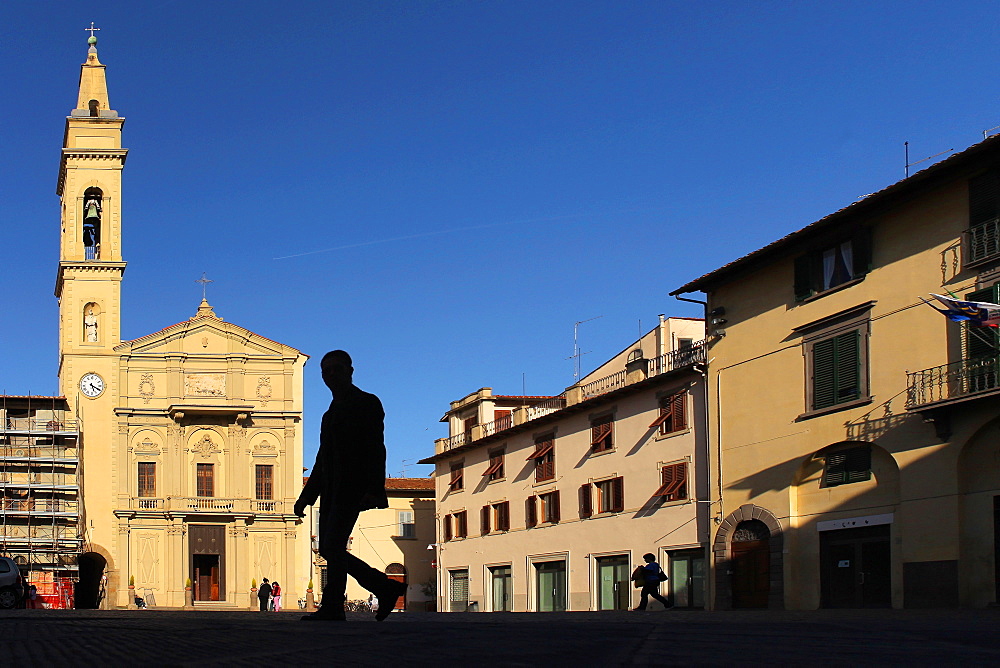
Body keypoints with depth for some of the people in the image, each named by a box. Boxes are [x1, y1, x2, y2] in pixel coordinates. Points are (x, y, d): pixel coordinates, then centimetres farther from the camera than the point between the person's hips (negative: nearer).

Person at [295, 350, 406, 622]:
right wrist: (306, 495, 19)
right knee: (328, 549, 4)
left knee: (333, 545, -15)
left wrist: (374, 490, -20)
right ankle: (386, 588, 12)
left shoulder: (367, 403, 0)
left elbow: (376, 449, -9)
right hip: (332, 491, 9)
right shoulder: (332, 412, 24)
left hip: (353, 488, -9)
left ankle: (332, 608, -12)